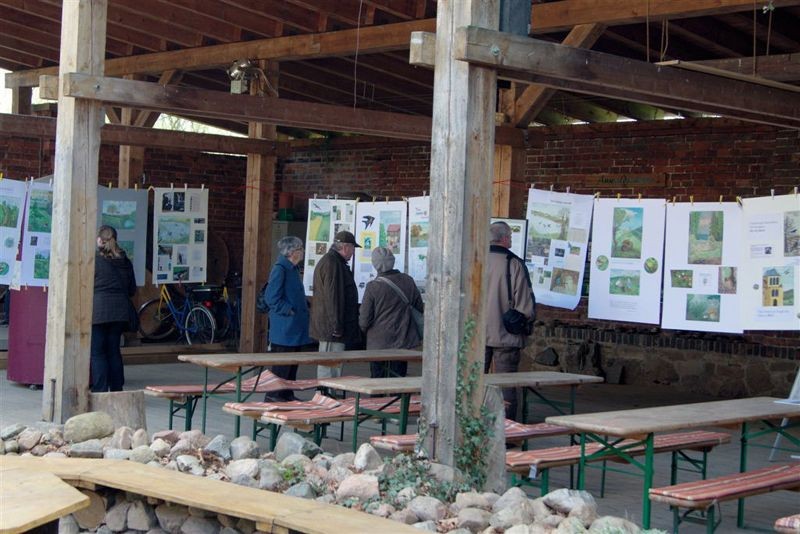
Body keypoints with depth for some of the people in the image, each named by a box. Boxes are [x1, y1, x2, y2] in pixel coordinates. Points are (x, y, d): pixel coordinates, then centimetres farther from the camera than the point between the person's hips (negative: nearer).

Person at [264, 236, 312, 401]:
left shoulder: (293, 269, 14)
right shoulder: (280, 269, -15)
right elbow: (272, 298, -20)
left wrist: (305, 306, 10)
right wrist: (289, 311, -18)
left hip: (295, 328, 9)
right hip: (284, 327, -9)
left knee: (292, 363, 13)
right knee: (281, 363, -5)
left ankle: (287, 394, 21)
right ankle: (273, 395, 2)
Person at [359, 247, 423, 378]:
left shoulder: (373, 287, -13)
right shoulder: (408, 281, -1)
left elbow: (364, 319, -9)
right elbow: (420, 307, 9)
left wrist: (365, 330, 13)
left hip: (378, 342, -3)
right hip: (403, 342, 3)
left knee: (377, 378, 8)